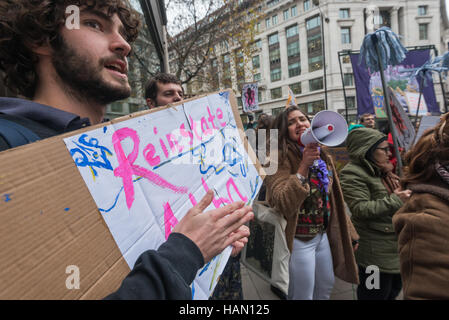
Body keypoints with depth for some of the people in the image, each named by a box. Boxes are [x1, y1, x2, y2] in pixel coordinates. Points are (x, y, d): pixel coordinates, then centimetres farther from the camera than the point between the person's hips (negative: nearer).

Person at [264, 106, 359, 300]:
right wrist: (304, 166, -33)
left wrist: (349, 232, 16)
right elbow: (282, 204, -29)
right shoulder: (280, 159, -18)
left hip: (323, 234, 7)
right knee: (303, 295, 11)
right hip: (299, 239, -7)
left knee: (327, 287, 25)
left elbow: (334, 198, 13)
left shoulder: (323, 157, 5)